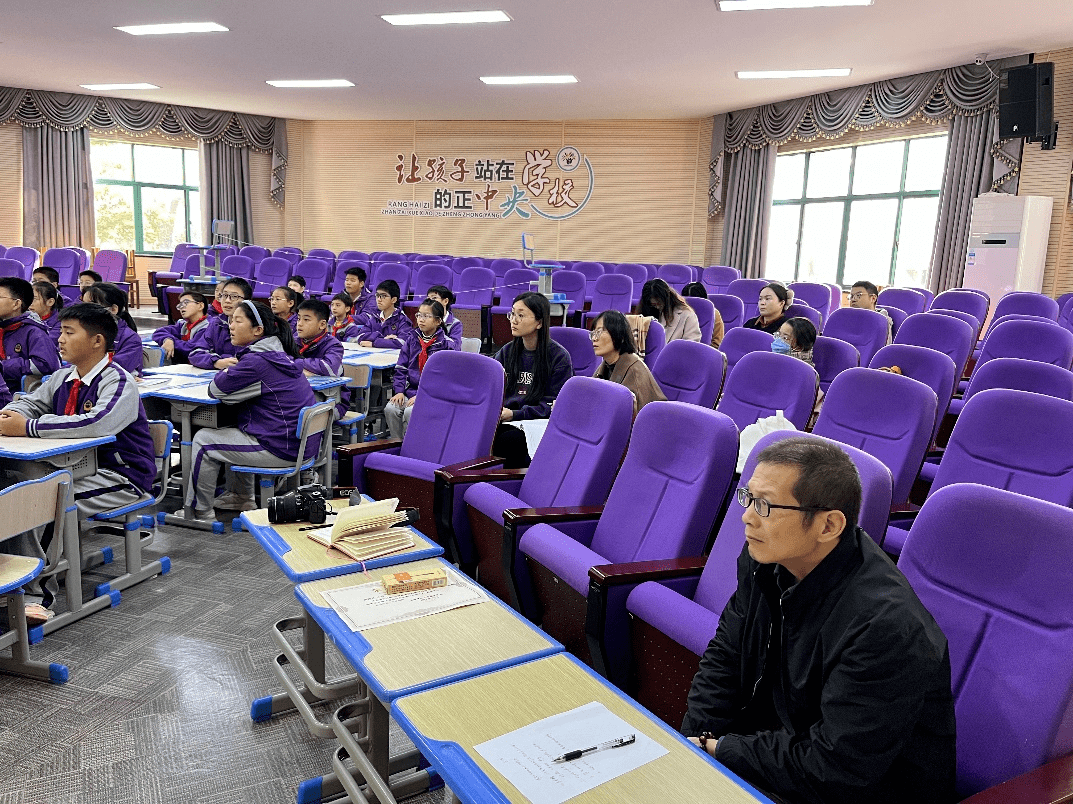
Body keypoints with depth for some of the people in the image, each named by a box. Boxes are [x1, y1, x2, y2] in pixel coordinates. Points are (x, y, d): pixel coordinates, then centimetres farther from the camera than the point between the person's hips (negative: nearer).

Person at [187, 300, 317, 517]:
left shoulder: (256, 361, -20)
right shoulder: (277, 353, 10)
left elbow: (216, 390, -12)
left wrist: (227, 372, 6)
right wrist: (233, 370, 2)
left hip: (282, 449, -10)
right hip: (300, 441, 10)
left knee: (203, 440, 5)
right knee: (232, 428, 32)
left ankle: (199, 511, 19)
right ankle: (242, 498, 38)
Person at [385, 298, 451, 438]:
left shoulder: (446, 344, -4)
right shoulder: (412, 338, 12)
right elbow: (401, 368, 11)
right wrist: (399, 391, -5)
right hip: (411, 389, 5)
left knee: (410, 412, -29)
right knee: (390, 409, -20)